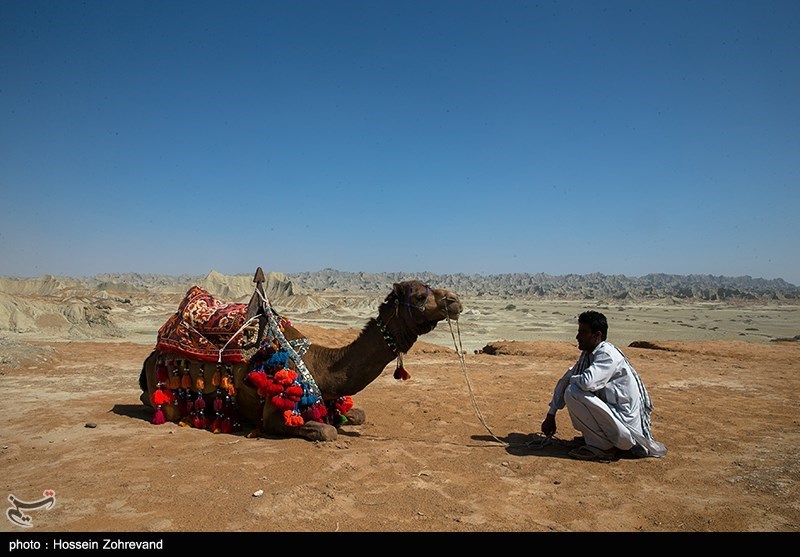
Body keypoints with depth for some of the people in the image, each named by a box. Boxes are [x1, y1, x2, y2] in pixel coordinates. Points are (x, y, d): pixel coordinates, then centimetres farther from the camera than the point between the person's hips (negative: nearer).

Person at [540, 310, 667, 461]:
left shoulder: (608, 355, -20)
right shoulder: (587, 354, 7)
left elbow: (587, 382, -37)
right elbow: (565, 381, 11)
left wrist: (570, 380, -12)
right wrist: (550, 416, 10)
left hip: (626, 424, -10)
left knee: (573, 392, -22)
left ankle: (605, 447, -9)